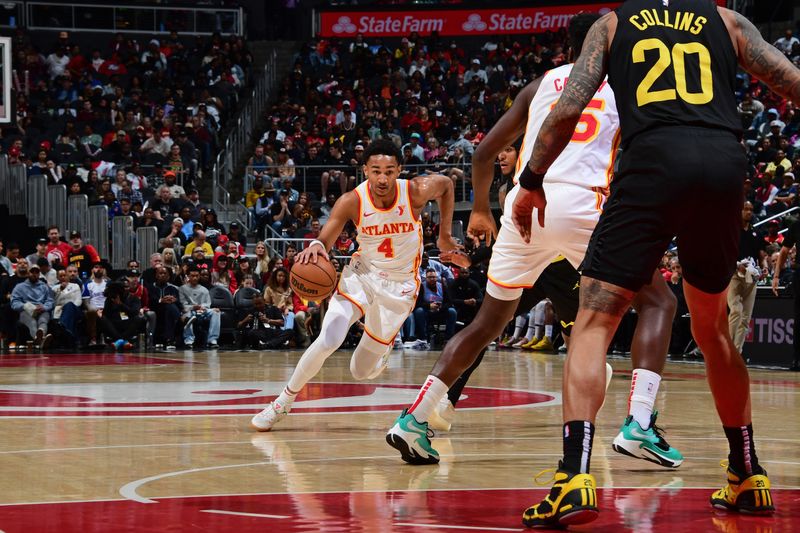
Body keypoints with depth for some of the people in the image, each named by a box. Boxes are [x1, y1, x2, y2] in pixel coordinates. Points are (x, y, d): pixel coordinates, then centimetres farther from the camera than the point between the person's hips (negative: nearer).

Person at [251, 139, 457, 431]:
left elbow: (446, 184, 2)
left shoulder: (416, 191, -20)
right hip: (361, 274, 0)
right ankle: (284, 402, -4)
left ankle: (383, 346, 43)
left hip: (399, 286, 0)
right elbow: (325, 240, -18)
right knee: (328, 340, -25)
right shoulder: (352, 201, -20)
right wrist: (316, 247, -43)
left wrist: (445, 233, 2)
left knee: (361, 371, 4)